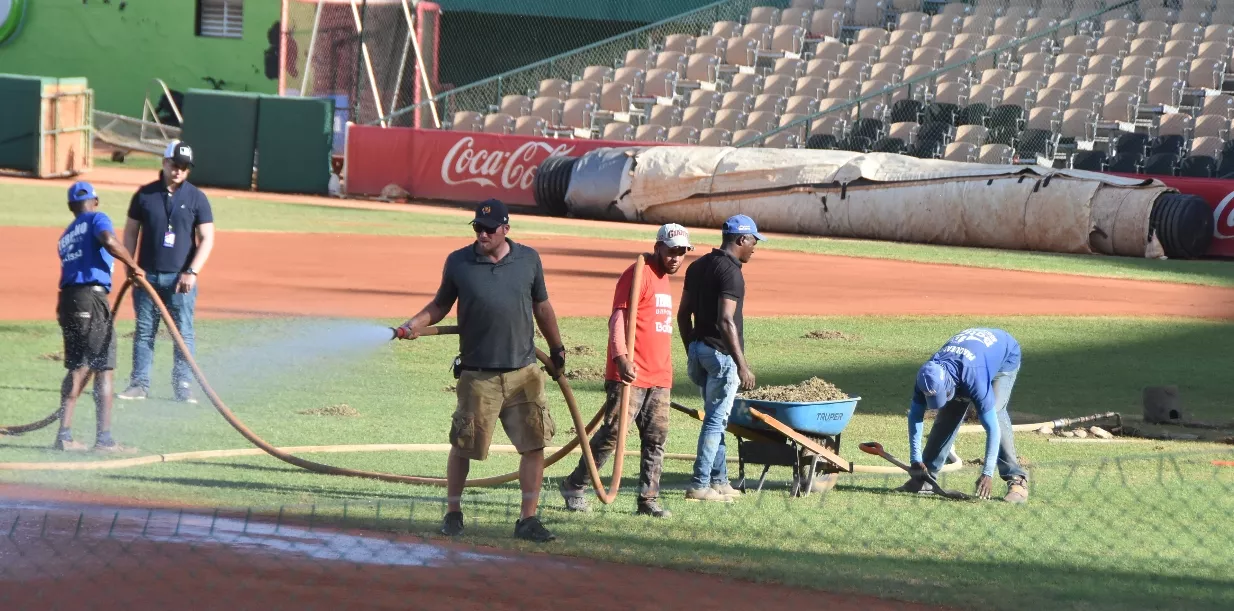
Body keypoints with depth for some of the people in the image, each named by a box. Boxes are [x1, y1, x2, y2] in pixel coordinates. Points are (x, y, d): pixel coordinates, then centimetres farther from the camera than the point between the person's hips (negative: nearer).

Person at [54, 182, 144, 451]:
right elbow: (109, 241, -18)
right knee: (103, 369, -3)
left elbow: (69, 270, 18)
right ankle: (103, 438, -7)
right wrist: (132, 265, -7)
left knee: (78, 368, 14)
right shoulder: (97, 219, 4)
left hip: (67, 297, 7)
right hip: (91, 297, -7)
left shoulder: (66, 236, 23)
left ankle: (64, 435, 9)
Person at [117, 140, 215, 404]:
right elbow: (131, 232, 11)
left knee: (184, 332, -2)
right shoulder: (145, 195, 5)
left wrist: (192, 272, -13)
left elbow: (206, 238, -2)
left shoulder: (196, 198, 1)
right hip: (148, 275, 1)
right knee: (144, 331, 5)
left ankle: (183, 385, 3)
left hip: (181, 277, -1)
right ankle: (139, 383, 9)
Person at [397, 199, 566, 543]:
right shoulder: (458, 262, -2)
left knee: (534, 444, -2)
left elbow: (542, 307, 15)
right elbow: (441, 305, 7)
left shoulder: (528, 260, 3)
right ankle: (453, 513, 19)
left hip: (523, 371, 2)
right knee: (463, 446, 3)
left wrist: (556, 348, 21)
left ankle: (528, 520, 4)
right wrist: (414, 325, -10)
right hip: (477, 374, -2)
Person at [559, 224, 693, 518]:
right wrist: (621, 356, -32)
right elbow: (619, 316, -18)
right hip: (630, 374, -9)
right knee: (612, 434, -7)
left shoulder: (663, 278, 18)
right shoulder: (639, 274, -9)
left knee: (656, 439, 5)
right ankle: (574, 486, 5)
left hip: (659, 378, 9)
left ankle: (649, 500, 8)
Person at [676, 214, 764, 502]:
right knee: (716, 421, -5)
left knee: (716, 419, 17)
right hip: (721, 354, -9)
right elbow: (725, 322, -24)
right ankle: (699, 485, -6)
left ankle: (718, 480, 22)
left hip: (697, 350, 9)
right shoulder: (730, 271, -16)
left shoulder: (698, 267, 11)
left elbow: (683, 314, 15)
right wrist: (742, 366, -23)